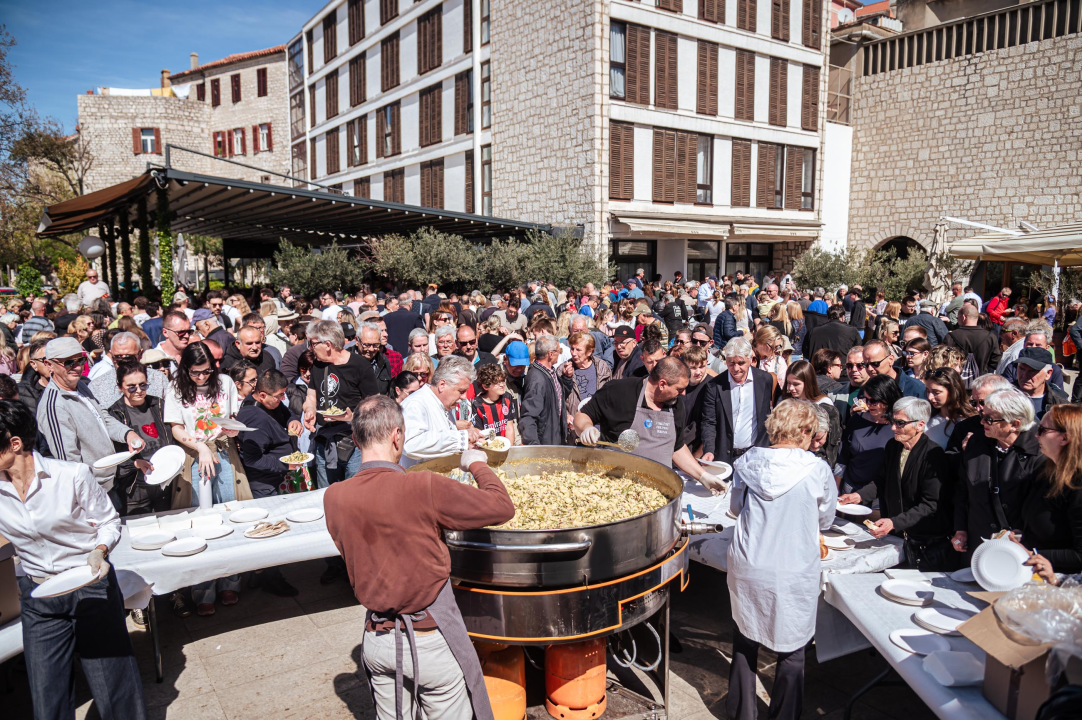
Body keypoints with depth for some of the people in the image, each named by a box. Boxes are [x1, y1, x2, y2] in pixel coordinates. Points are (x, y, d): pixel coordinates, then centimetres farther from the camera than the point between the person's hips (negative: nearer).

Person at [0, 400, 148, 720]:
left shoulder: (73, 475, -15)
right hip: (37, 598, 3)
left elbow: (109, 522, -4)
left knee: (113, 688, 4)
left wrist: (99, 550, -22)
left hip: (92, 587, -3)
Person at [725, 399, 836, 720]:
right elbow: (825, 519, 3)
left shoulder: (749, 461, -5)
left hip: (747, 567, 3)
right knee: (791, 648, 16)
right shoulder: (818, 470, -13)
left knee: (745, 640, 22)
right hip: (793, 573, -3)